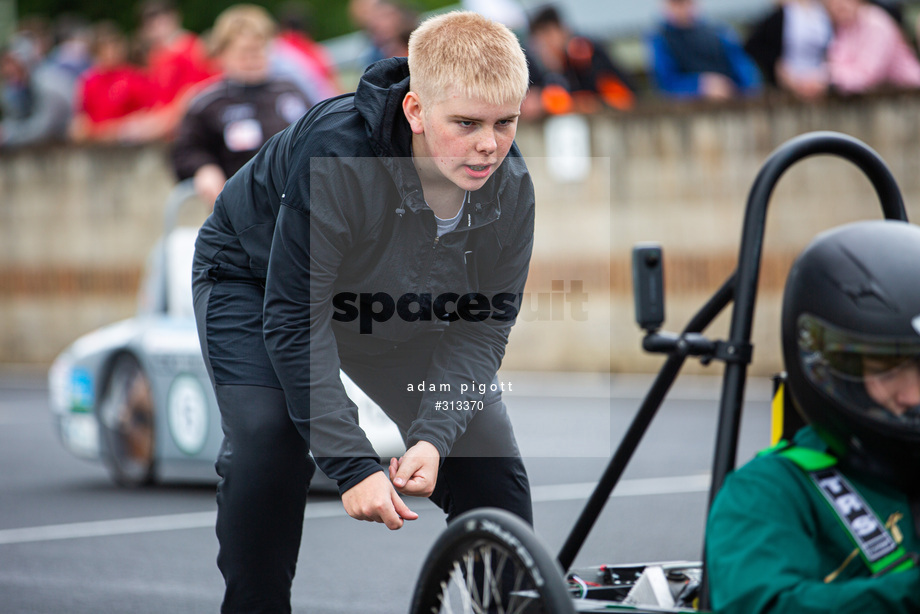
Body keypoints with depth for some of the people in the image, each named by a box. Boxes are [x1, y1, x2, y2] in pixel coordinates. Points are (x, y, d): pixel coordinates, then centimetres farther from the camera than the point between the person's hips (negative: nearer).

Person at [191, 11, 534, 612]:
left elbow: (482, 324, -15)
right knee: (267, 443, -27)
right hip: (259, 278, -4)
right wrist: (353, 465, -40)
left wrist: (433, 436, -31)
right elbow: (294, 320, -37)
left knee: (489, 450, -5)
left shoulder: (510, 186, -25)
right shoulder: (336, 155, -40)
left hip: (396, 302, 4)